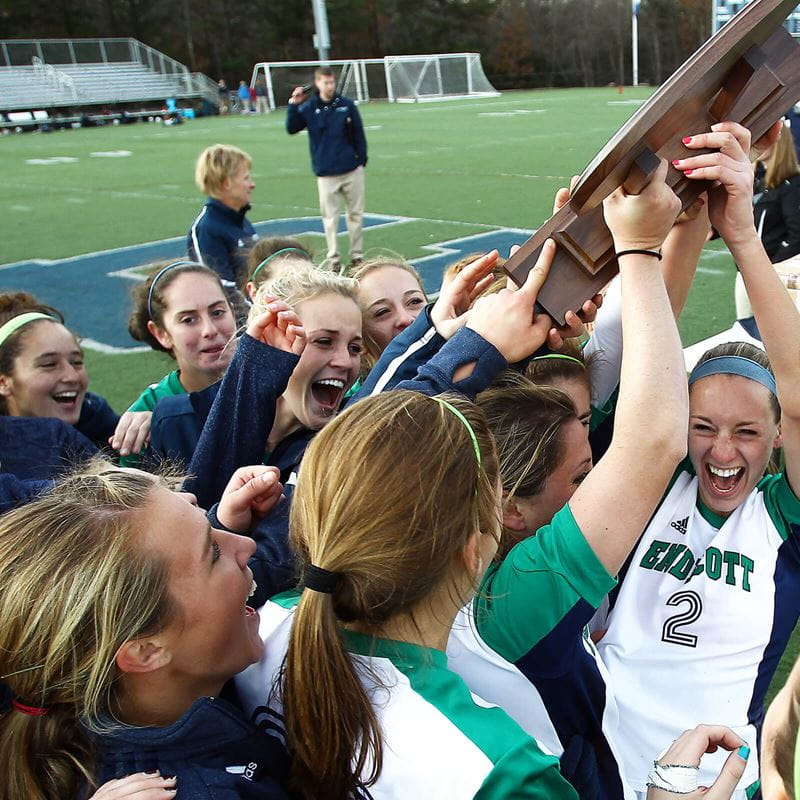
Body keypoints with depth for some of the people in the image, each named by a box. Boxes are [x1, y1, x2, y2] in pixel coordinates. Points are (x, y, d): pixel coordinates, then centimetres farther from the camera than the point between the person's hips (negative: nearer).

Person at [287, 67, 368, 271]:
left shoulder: (347, 105, 0)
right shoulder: (308, 108, -1)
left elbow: (358, 133, 5)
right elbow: (291, 128, -6)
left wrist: (362, 160, 2)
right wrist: (293, 105, -16)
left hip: (352, 170, 1)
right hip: (325, 173, -1)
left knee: (355, 214, 7)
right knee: (330, 217, 3)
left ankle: (357, 255, 19)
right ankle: (334, 258, 11)